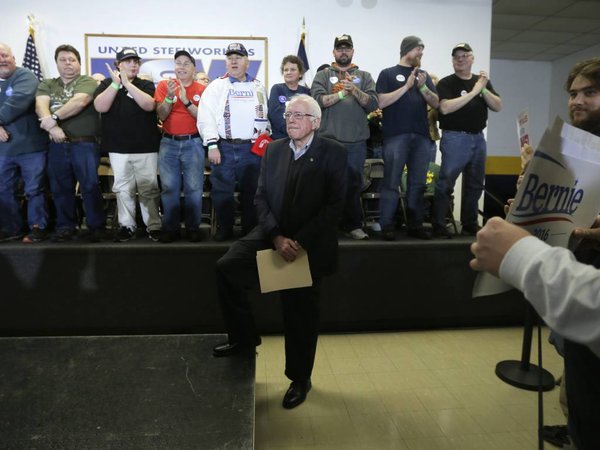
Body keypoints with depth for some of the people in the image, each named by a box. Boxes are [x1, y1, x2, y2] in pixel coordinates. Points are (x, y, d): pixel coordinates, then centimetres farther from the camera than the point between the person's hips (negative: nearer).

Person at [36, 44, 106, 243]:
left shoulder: (88, 82, 3)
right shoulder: (47, 84, 16)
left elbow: (79, 102, -14)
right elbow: (40, 106, -1)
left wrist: (53, 117, -13)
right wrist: (52, 126, -19)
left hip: (85, 144, -4)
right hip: (57, 145, 4)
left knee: (90, 186, -5)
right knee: (60, 188, 8)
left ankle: (96, 226, 7)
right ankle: (65, 226, 20)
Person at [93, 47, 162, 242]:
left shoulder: (146, 85, 7)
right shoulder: (106, 84, 9)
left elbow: (149, 105, -12)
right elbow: (100, 107, -7)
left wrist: (128, 84, -16)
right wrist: (116, 83, -12)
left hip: (146, 147, -1)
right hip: (118, 147, 1)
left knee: (149, 189, 2)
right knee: (123, 189, 7)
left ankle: (154, 226, 10)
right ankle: (126, 225, 17)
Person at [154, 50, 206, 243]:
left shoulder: (202, 89, 3)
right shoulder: (164, 85, 5)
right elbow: (161, 116, -2)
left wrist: (186, 100, -17)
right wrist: (169, 96, -17)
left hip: (193, 143, -1)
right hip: (168, 143, 1)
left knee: (193, 188, -1)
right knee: (169, 188, 3)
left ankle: (193, 227, 10)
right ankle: (170, 227, 13)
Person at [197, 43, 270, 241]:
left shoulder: (258, 87, 15)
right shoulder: (216, 86, 6)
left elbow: (265, 115, 17)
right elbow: (206, 117, -2)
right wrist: (212, 145, -11)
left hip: (252, 148, 2)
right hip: (224, 147, -1)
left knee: (251, 191, 6)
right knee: (222, 191, 2)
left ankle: (250, 229, 18)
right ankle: (224, 229, 15)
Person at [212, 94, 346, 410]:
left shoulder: (333, 153, -7)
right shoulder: (274, 150, 7)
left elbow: (334, 205, -13)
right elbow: (261, 197, 1)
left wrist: (300, 242, -22)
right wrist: (276, 237, -15)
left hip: (310, 244, -3)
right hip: (272, 235, 4)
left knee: (301, 315, 8)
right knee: (227, 267, -17)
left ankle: (299, 379, 32)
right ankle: (243, 337, 7)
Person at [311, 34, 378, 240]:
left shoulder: (364, 76, 12)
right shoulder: (323, 75, 8)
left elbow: (372, 104, -1)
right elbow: (318, 100, -8)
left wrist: (354, 90, -14)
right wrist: (343, 93, -14)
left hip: (356, 140, 2)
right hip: (329, 139, -1)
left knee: (354, 183, 7)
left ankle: (353, 225, 17)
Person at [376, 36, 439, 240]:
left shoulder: (424, 75, 20)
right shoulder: (388, 74, 8)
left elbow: (436, 104, 13)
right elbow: (381, 102, -5)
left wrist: (423, 87, -4)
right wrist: (406, 86, -9)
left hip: (421, 136, 5)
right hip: (395, 136, -4)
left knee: (418, 183, 5)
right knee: (391, 183, -6)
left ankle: (415, 225, 12)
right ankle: (387, 226, -2)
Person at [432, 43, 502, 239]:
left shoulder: (483, 81, 14)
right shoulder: (446, 83, -1)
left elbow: (498, 107, 6)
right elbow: (445, 108, -18)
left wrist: (483, 89, -9)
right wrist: (473, 92, -16)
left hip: (478, 138, 6)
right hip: (455, 138, -6)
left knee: (475, 185, 10)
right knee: (445, 184, -8)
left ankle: (470, 225, 20)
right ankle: (439, 226, -2)